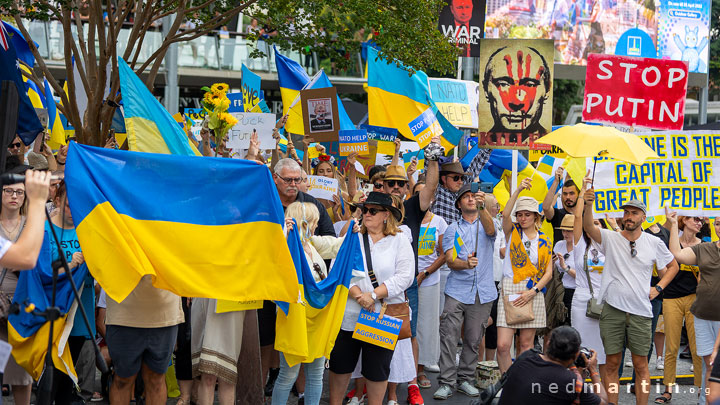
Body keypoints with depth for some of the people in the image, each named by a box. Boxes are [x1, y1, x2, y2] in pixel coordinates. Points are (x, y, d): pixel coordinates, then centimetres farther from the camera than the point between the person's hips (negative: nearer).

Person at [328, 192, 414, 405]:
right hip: (349, 314, 2)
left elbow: (405, 276, -8)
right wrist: (357, 295, -18)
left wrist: (373, 295, -16)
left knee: (377, 369, 7)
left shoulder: (399, 241, 2)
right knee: (340, 363, 9)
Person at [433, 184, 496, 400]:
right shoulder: (452, 229, 9)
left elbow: (490, 230, -18)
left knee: (473, 340, 7)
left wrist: (482, 207, -37)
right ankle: (446, 383, -6)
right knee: (448, 337, -9)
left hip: (482, 292, 1)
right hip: (457, 290, -1)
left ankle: (465, 380, 18)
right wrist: (466, 264, -24)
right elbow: (450, 260, -1)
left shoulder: (485, 224, 8)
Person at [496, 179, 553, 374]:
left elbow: (548, 272, 5)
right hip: (509, 291, -1)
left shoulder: (544, 241, 10)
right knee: (503, 345, -9)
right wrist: (518, 190, -24)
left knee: (526, 343, 5)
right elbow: (505, 214, -16)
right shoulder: (512, 232, 6)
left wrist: (533, 291, -9)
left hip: (533, 293, 1)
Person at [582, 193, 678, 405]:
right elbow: (588, 227, -18)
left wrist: (658, 288, 6)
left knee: (641, 365, 4)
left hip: (640, 311, 0)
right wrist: (588, 205, -37)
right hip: (612, 309, 0)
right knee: (612, 364, 5)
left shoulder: (654, 243, 5)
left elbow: (673, 266, 20)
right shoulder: (610, 238, 0)